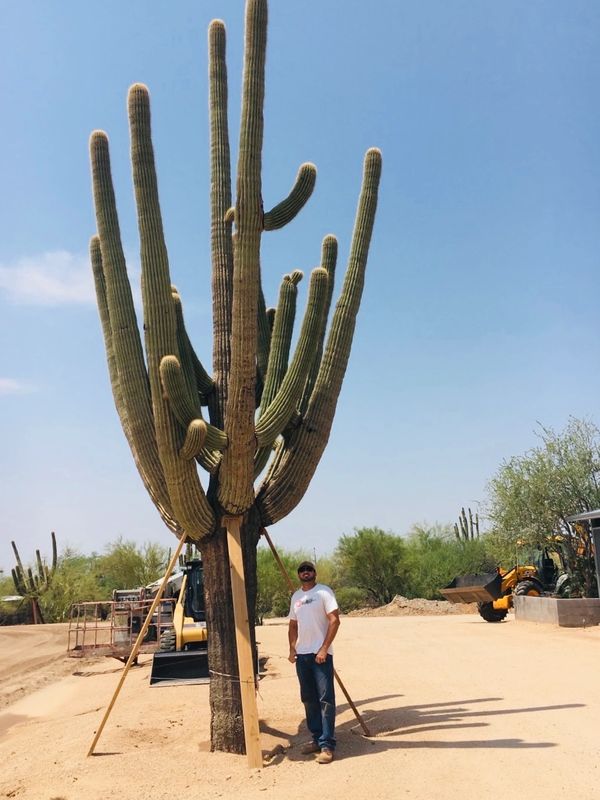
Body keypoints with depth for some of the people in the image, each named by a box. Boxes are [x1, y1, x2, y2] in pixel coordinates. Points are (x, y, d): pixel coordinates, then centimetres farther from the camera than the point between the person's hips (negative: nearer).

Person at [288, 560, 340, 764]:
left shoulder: (323, 591, -6)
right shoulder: (296, 596, 14)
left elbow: (334, 620, -12)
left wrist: (324, 648, -17)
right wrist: (292, 649, 7)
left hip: (320, 654, -7)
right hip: (301, 655, 7)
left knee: (325, 699, -7)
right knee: (309, 699, 13)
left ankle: (327, 745, -3)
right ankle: (316, 738, 25)